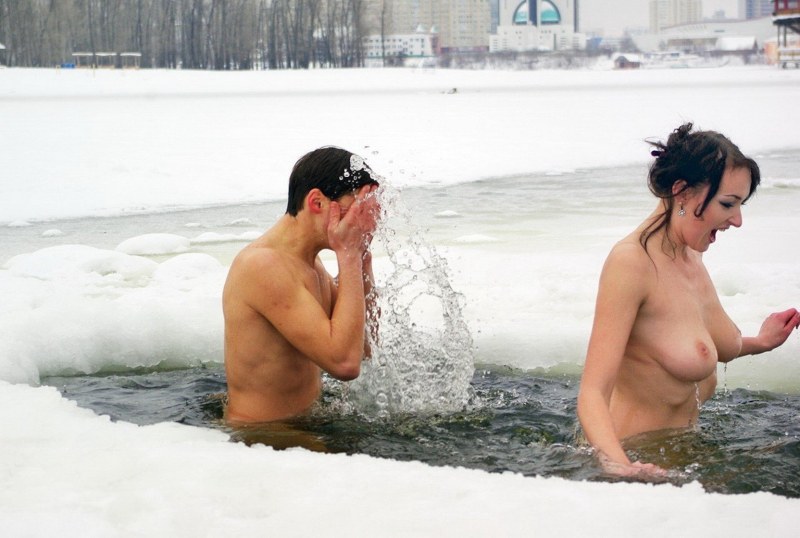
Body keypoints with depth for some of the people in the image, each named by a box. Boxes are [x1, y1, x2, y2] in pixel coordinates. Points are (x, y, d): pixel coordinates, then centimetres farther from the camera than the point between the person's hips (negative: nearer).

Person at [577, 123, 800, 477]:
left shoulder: (689, 255, 5)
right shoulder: (631, 262, -22)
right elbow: (593, 394, -31)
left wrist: (759, 343, 17)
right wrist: (620, 467, -46)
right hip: (637, 456, -9)